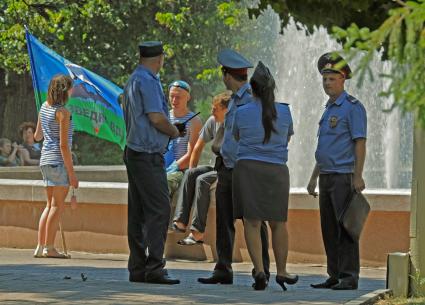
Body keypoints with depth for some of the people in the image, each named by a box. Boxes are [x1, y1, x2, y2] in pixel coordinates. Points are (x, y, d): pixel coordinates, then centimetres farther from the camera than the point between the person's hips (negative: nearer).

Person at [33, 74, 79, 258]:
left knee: (50, 205, 13)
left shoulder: (44, 107, 10)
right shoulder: (62, 112, -14)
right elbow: (63, 145, -17)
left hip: (45, 160, 8)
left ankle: (40, 246, 11)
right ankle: (49, 248, -5)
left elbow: (37, 136, 20)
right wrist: (71, 173, -15)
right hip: (58, 160, -8)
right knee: (58, 205, -3)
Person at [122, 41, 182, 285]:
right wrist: (175, 132, -1)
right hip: (148, 155, -10)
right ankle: (154, 268, -16)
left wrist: (172, 129, 22)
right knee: (159, 209, -12)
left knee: (139, 213, 9)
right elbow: (156, 118, -19)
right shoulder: (148, 82, -13)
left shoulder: (133, 81, 19)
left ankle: (137, 269, 11)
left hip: (134, 152, 10)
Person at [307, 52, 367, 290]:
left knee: (346, 228, -10)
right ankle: (335, 276, 11)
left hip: (344, 177, -9)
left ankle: (349, 277, -11)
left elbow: (360, 143, -13)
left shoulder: (353, 107, -7)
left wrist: (358, 176, -21)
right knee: (329, 230, 8)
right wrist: (314, 178, 22)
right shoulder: (329, 109, 20)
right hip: (327, 178, 9)